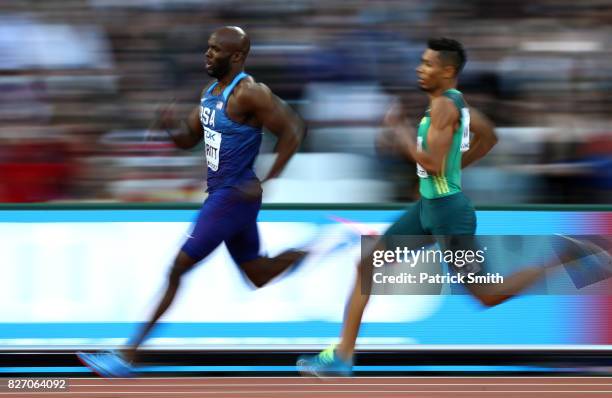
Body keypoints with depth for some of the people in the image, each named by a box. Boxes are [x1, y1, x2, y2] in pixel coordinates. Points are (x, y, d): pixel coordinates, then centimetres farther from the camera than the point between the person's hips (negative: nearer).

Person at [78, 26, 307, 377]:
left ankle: (129, 356, -4)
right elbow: (189, 139, 18)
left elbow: (294, 129, -22)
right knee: (260, 276, 18)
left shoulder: (248, 93, -18)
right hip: (220, 192, 10)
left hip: (234, 197, -10)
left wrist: (269, 181, -22)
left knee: (177, 268, -8)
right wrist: (172, 127, -5)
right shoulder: (211, 92, 10)